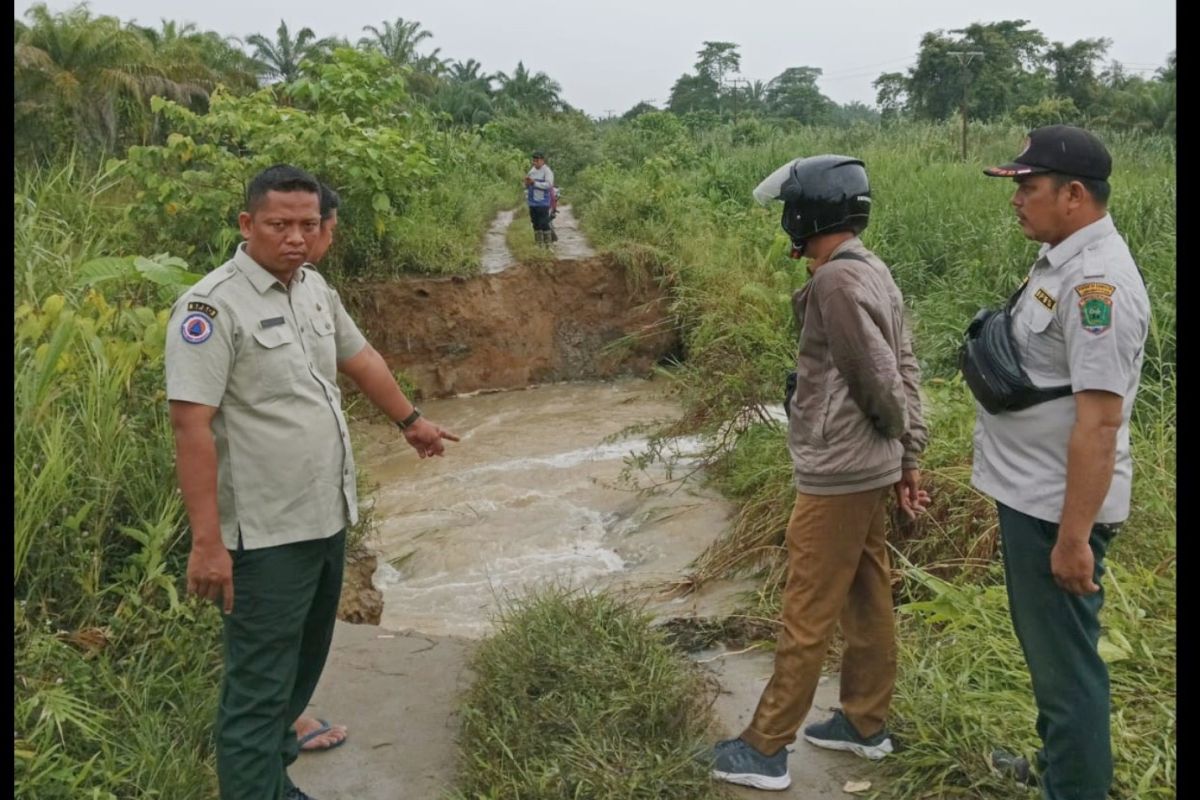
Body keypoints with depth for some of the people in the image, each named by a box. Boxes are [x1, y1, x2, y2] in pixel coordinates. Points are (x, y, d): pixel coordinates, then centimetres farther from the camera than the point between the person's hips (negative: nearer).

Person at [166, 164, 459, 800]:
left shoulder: (314, 288, 7)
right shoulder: (213, 305, -18)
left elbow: (359, 358, 23)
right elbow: (190, 423, -22)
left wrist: (410, 420, 34)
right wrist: (207, 541, -25)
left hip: (328, 519, 9)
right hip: (265, 536, -8)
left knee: (303, 665, 23)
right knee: (259, 687, 2)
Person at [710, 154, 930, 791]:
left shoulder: (836, 280, -20)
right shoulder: (872, 272, 9)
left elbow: (881, 378, -19)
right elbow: (903, 371, 10)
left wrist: (896, 436, 1)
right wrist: (909, 455, 12)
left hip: (836, 475, -10)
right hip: (869, 470, 10)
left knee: (808, 617, 0)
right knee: (868, 600, 18)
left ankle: (764, 749, 13)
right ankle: (865, 724, 33)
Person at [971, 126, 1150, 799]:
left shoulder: (1097, 281, -22)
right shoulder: (1061, 260, 9)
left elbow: (1100, 420, -26)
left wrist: (1073, 537, -24)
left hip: (1058, 509, -10)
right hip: (1032, 495, 10)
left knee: (1065, 661, 5)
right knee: (1047, 647, 24)